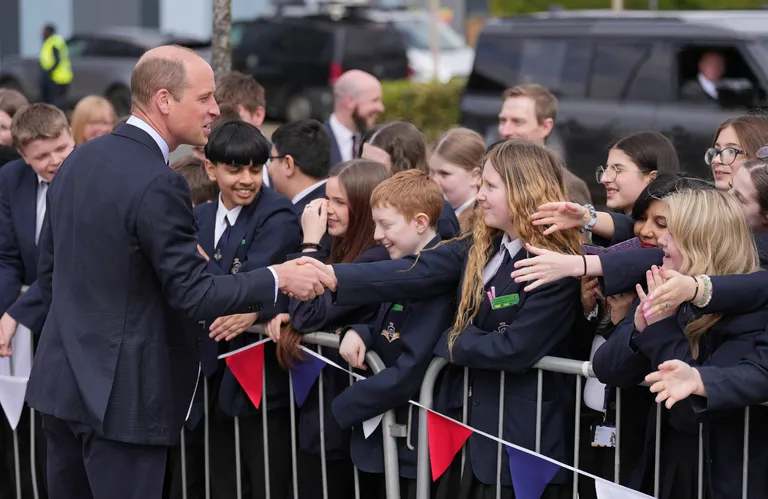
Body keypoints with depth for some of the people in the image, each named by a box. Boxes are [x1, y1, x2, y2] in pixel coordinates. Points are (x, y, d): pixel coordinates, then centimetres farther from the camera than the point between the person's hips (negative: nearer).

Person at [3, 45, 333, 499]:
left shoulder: (79, 160, 7)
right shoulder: (157, 184, -20)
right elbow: (193, 294, -18)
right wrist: (278, 278, -8)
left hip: (60, 380, 9)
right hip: (121, 393, -8)